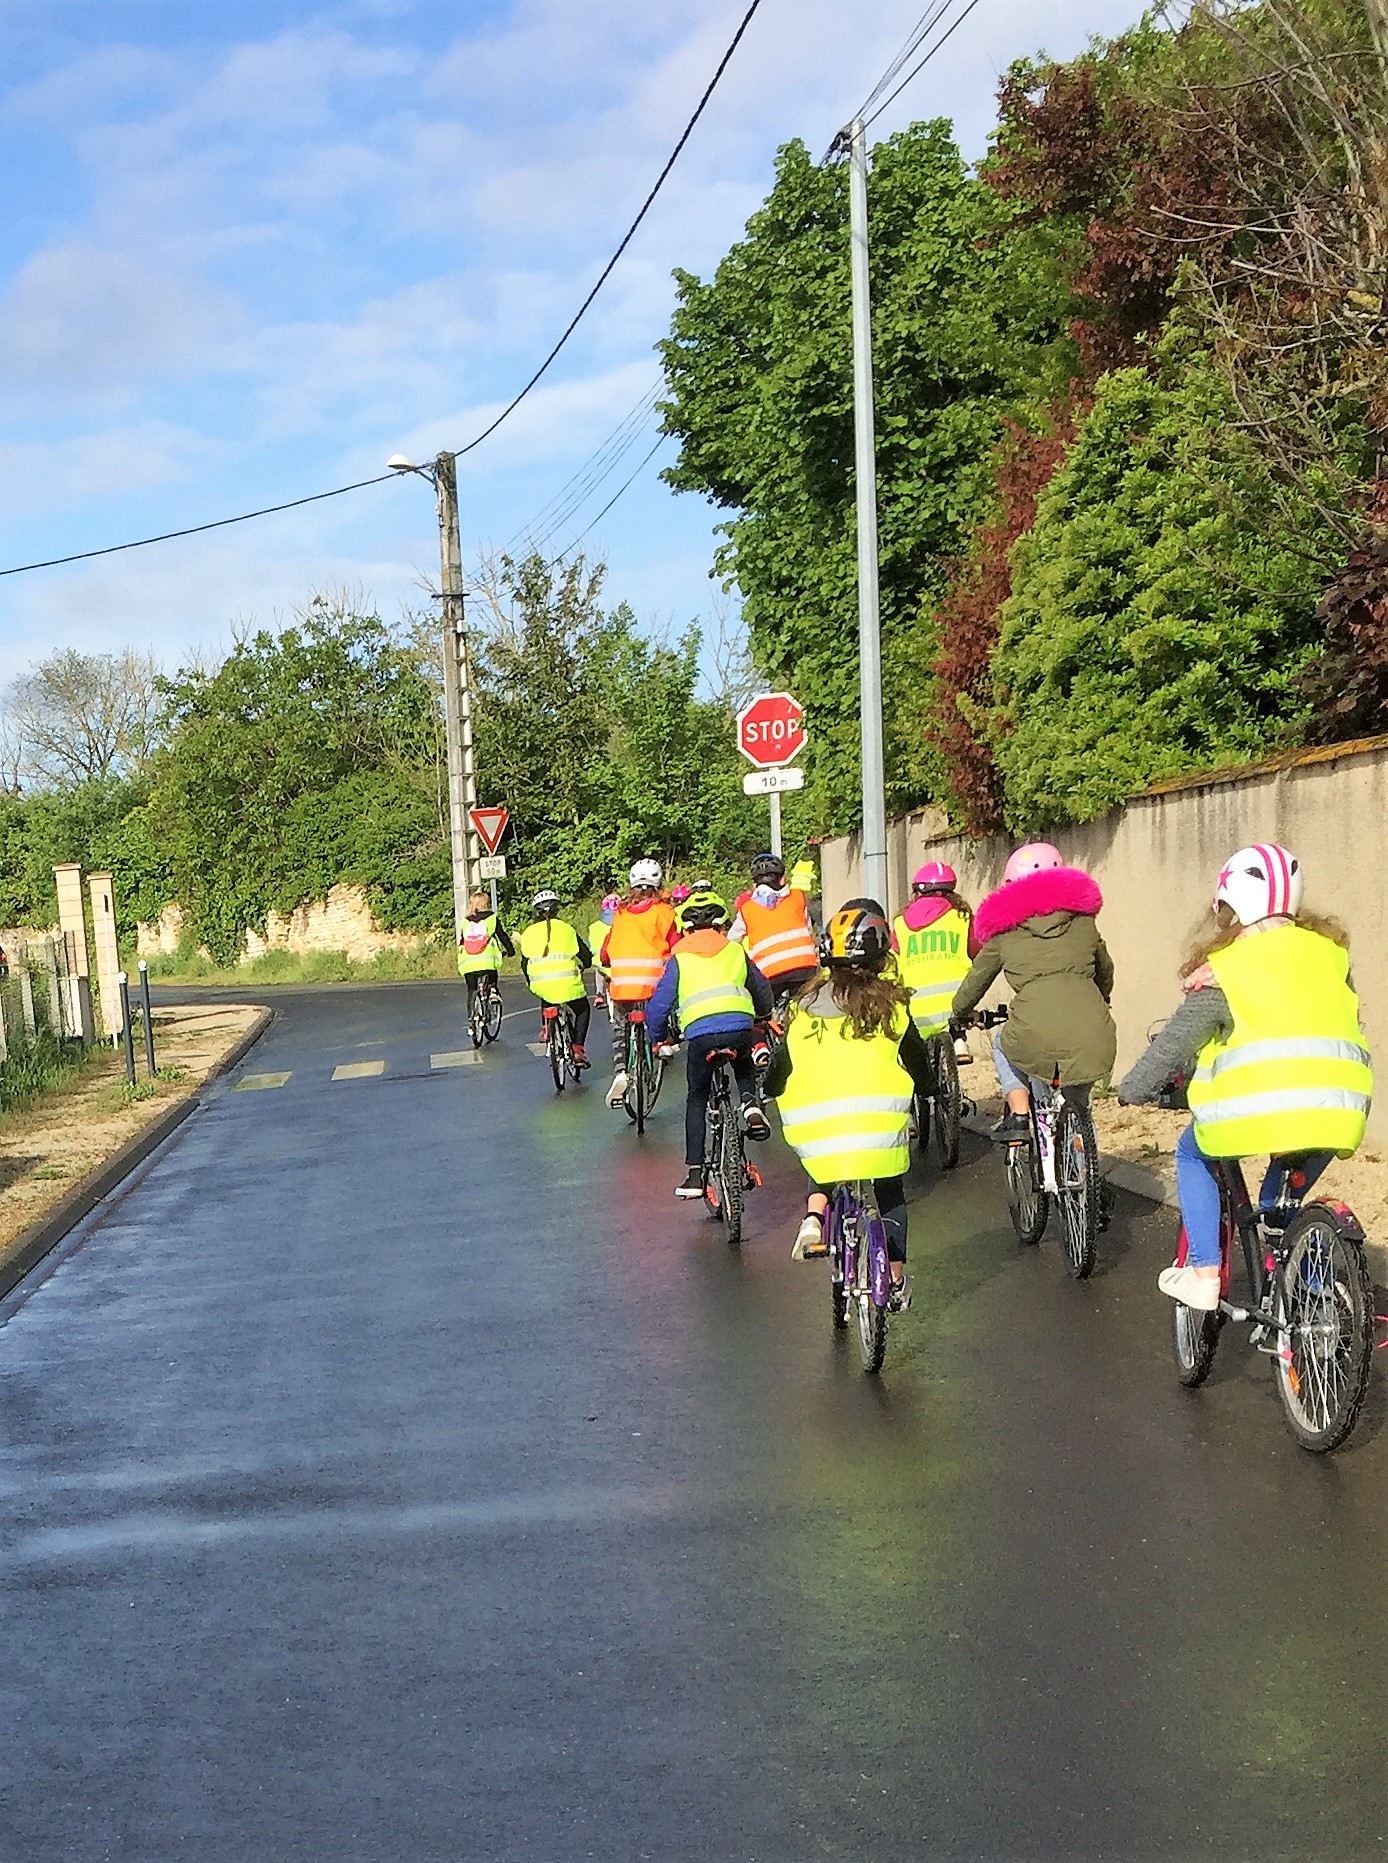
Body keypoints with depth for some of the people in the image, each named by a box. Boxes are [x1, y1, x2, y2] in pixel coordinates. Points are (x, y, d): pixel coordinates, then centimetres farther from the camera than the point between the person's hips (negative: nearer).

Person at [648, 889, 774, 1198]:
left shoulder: (679, 959, 15)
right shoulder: (736, 951, 21)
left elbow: (659, 1004, 12)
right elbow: (762, 991, 31)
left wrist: (657, 1037, 30)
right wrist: (762, 1016, 53)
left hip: (700, 1033, -2)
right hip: (740, 1027, 2)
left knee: (697, 1100, 17)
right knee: (744, 1068, 36)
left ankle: (694, 1173, 12)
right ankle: (750, 1103, 6)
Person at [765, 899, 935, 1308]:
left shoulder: (805, 1005, 7)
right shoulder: (890, 1003, 1)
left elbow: (780, 1068, 12)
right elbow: (918, 1063, 9)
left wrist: (770, 1091, 33)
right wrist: (923, 1087, 31)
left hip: (813, 1128, 2)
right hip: (879, 1122, -1)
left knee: (823, 1172, 32)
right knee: (890, 1196, 22)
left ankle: (814, 1217, 4)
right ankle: (897, 1282, 25)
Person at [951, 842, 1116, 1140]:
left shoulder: (1005, 932, 15)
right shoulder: (1083, 922, 20)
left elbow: (975, 981, 28)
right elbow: (1105, 971, 36)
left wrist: (960, 1014, 48)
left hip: (1036, 1042, -2)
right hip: (1095, 1042, 3)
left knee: (1003, 1044, 33)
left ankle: (1018, 1114, 16)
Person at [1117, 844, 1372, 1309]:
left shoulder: (1221, 970, 4)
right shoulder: (1329, 950, 17)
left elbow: (1174, 1044, 8)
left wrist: (1132, 1089, 24)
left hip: (1256, 1111, -4)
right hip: (1339, 1116, 4)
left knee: (1193, 1152, 24)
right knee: (1298, 1160, 38)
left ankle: (1203, 1273, 17)